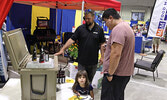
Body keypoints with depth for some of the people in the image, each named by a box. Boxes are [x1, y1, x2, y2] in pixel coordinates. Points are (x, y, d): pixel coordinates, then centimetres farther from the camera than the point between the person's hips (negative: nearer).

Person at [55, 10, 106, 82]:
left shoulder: (99, 29, 1)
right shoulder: (80, 28, -1)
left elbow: (102, 44, 4)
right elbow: (72, 39, -4)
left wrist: (102, 56, -2)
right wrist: (62, 49, -12)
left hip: (93, 61, 1)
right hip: (82, 61, 0)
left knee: (91, 81, 14)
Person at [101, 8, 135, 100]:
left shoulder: (118, 29, -18)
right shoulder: (127, 27, 16)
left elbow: (116, 54, -26)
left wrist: (110, 73, -19)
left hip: (116, 74, -10)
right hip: (125, 73, 10)